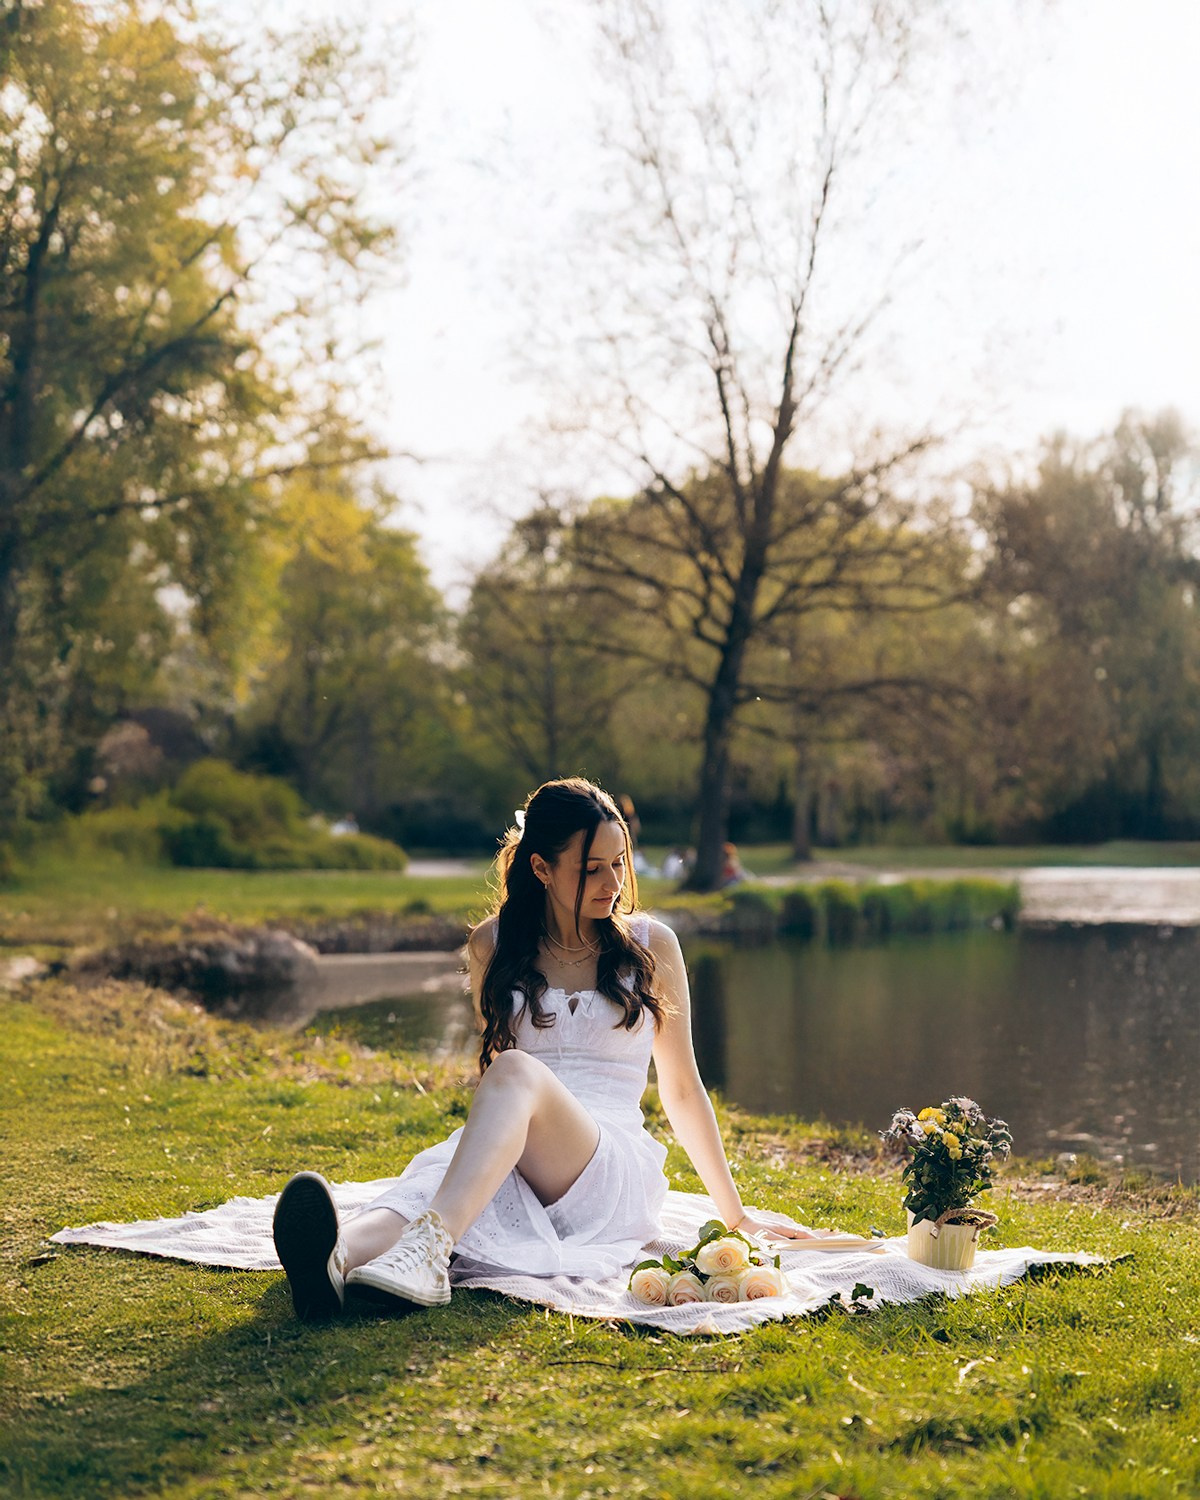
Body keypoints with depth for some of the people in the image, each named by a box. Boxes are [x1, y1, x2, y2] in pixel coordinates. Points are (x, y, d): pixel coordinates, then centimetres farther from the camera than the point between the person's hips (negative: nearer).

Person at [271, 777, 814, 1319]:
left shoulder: (650, 945, 9)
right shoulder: (493, 945, 11)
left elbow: (681, 1090, 15)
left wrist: (737, 1214, 17)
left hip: (614, 1170, -2)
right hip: (504, 1164, 2)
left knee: (517, 1071, -34)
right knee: (432, 1178, -35)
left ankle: (428, 1246, -59)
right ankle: (338, 1258, -68)